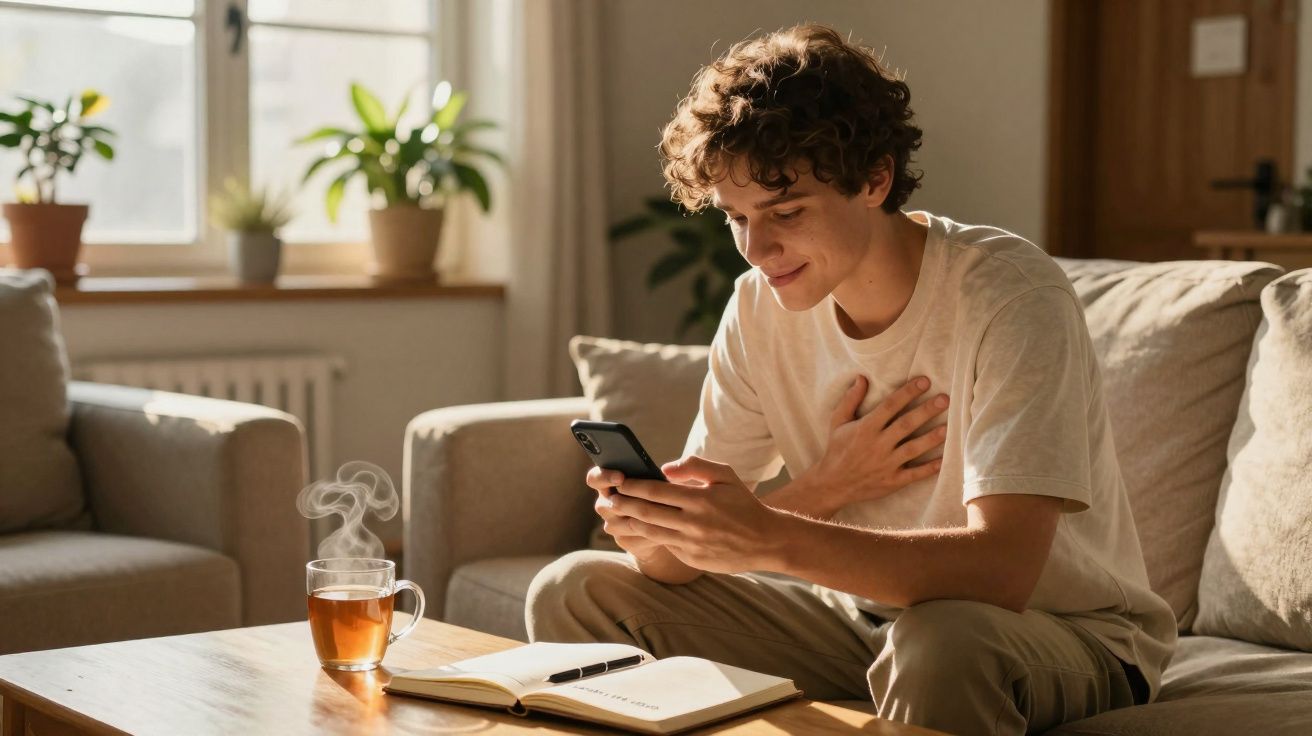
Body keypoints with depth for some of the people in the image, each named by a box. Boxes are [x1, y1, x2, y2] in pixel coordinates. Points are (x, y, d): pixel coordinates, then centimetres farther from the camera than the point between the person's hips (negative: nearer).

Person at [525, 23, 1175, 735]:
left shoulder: (1010, 294, -22)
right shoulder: (760, 308, -5)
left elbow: (1002, 569, -34)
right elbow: (681, 559, -8)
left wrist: (772, 536, -43)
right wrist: (820, 489, -27)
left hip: (1071, 632, -5)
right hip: (865, 616, 6)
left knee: (941, 643, -42)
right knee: (573, 592, 0)